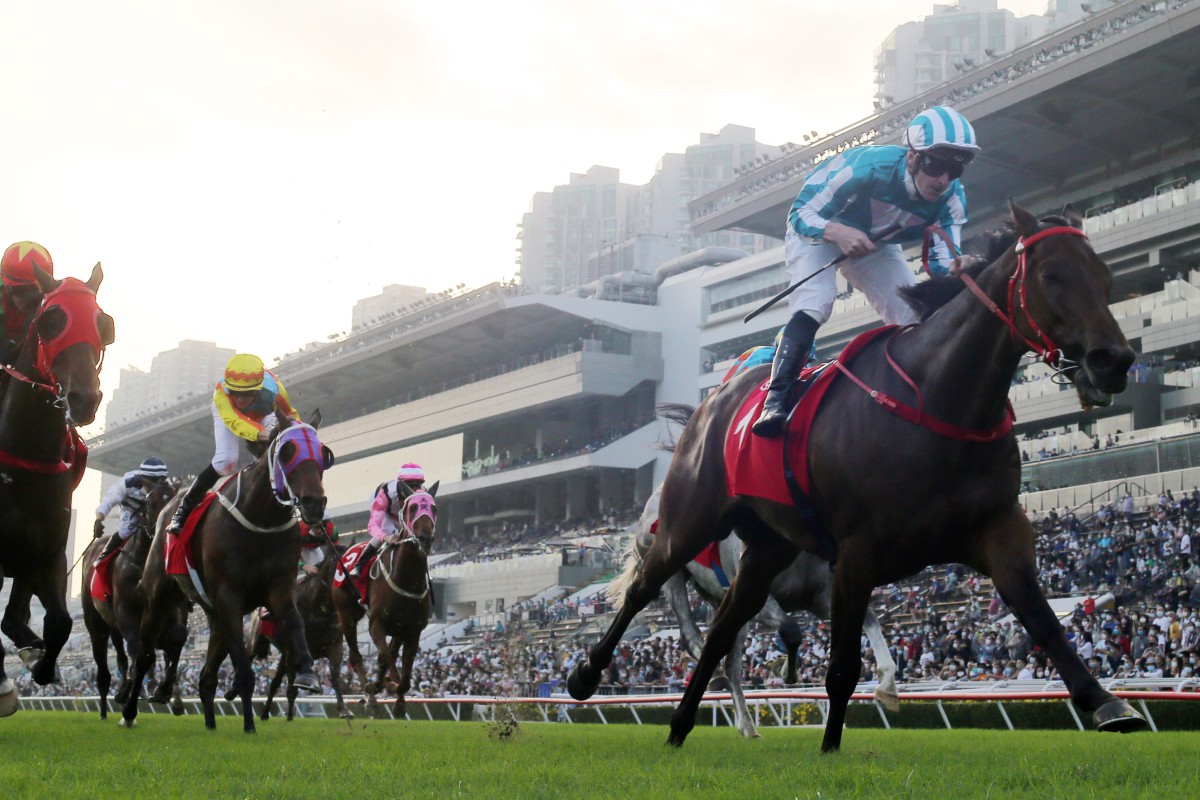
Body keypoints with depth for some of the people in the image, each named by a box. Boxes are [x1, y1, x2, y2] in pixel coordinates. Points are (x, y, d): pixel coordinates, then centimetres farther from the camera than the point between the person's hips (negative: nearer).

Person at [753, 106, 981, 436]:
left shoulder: (952, 199, -24)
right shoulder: (868, 167, -38)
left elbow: (941, 263, -26)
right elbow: (801, 214, -31)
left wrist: (956, 269, -51)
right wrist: (839, 232, -51)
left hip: (874, 243, 6)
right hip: (817, 229, -5)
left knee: (918, 319, -7)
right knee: (814, 304, -30)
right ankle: (776, 400, -34)